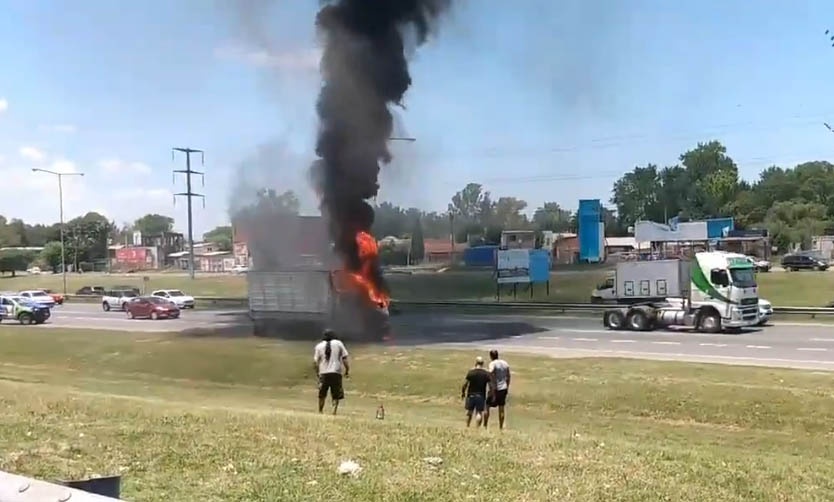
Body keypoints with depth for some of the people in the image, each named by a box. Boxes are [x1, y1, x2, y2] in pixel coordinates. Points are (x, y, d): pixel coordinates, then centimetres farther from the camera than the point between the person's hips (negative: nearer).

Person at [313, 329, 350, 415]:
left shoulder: (319, 346, 6)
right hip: (336, 372, -1)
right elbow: (344, 358, 0)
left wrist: (317, 372, 15)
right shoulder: (338, 343, 4)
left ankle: (320, 412, 21)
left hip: (323, 373, 2)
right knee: (336, 395, 4)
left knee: (322, 395, 16)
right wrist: (347, 370, 6)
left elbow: (315, 361, 3)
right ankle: (334, 411, -13)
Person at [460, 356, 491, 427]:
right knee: (479, 413, 4)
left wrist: (462, 392, 8)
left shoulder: (471, 372, -7)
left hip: (471, 395, 0)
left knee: (469, 412, 12)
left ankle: (467, 427, 18)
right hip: (481, 396, 0)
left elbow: (465, 384, -6)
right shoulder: (486, 373, -3)